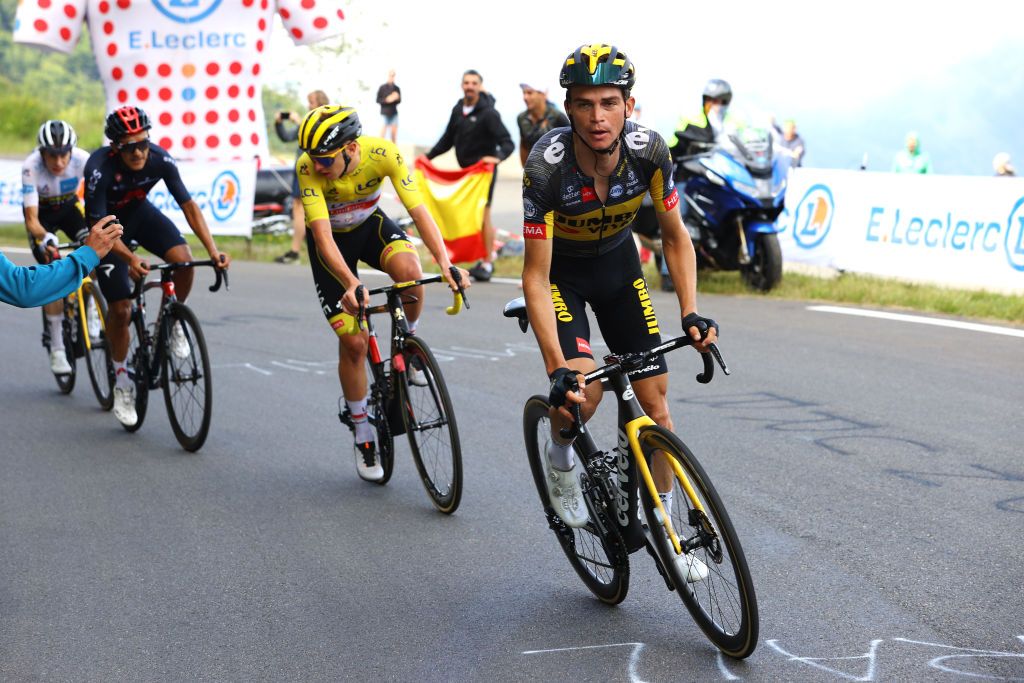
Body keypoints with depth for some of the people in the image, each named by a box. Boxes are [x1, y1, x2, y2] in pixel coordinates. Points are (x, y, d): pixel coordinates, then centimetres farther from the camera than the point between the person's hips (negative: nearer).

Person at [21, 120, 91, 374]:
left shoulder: (83, 160, -30)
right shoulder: (31, 167, -33)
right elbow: (31, 219, -34)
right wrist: (45, 238, -54)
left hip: (69, 206, 2)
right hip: (42, 213, -2)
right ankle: (57, 348, -10)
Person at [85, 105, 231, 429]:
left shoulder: (160, 159, -25)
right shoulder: (100, 168, -34)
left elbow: (188, 205, -20)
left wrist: (213, 250, -30)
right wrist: (130, 259, -49)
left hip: (140, 212, 3)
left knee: (184, 259, -26)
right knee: (120, 308, -8)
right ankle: (122, 382, 13)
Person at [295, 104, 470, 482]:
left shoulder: (383, 153, -29)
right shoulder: (308, 167, -33)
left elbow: (419, 211, -31)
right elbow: (322, 235, -38)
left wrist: (445, 263, -45)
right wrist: (351, 284, -53)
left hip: (370, 224, 1)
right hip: (332, 238, -1)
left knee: (409, 271, -34)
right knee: (353, 341, -6)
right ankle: (363, 437, 13)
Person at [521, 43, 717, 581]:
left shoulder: (649, 152, -26)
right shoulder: (546, 167, -34)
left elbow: (675, 238, -11)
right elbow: (536, 277, -31)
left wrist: (691, 313, -24)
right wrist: (558, 367, -39)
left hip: (617, 262, 3)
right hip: (560, 269, -3)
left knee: (655, 396, -2)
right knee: (582, 386, -25)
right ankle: (560, 460, 10)